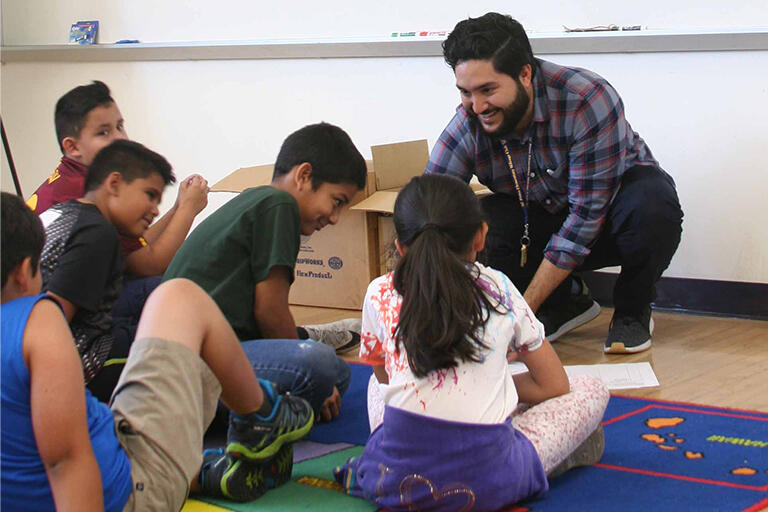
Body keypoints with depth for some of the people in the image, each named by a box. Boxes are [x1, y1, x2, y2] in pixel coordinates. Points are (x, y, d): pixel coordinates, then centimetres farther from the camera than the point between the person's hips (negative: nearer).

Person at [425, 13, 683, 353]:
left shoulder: (588, 100, -32)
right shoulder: (466, 129, -21)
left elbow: (587, 215, -32)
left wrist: (524, 309, -34)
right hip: (542, 221, 3)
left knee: (652, 202, -38)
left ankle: (632, 312, -7)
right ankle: (566, 302, 0)